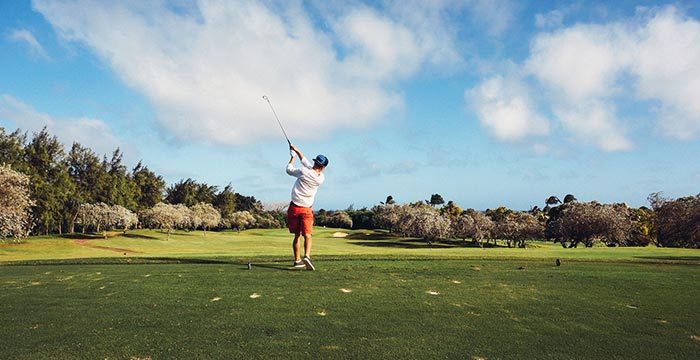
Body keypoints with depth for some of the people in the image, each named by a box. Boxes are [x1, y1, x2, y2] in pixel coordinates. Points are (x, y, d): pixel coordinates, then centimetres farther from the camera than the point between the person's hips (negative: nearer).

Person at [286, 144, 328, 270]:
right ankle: (307, 256, -32)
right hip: (306, 209, -1)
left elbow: (289, 169, 10)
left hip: (294, 207, 1)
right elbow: (306, 162, 11)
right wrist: (296, 150, 18)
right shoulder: (321, 178, -2)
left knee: (297, 235, 11)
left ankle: (297, 260, 19)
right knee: (307, 235, -8)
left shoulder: (303, 171, -10)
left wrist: (292, 157, 24)